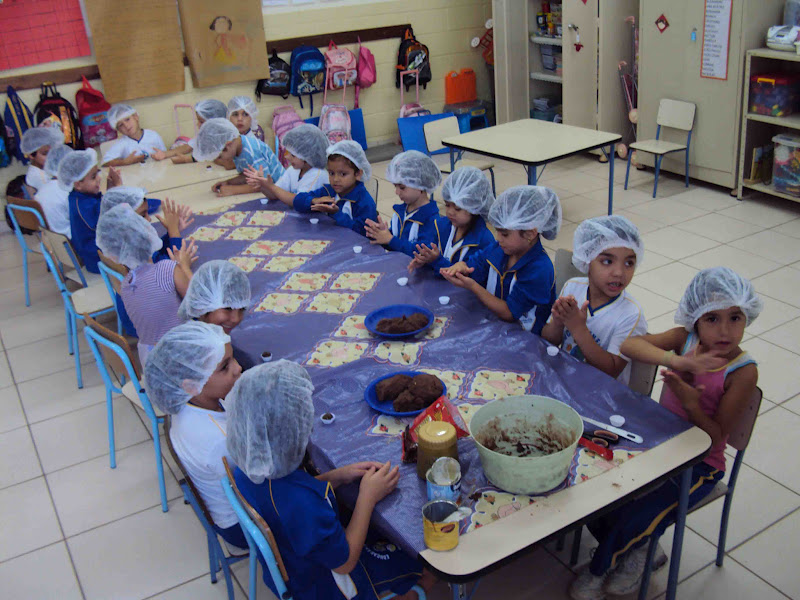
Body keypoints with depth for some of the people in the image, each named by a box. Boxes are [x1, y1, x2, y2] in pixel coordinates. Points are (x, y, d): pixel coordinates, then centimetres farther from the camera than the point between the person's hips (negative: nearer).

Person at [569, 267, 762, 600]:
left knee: (632, 521, -17)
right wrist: (678, 362, -40)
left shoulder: (742, 372, -21)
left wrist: (690, 403, -35)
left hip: (698, 463, -5)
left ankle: (598, 571, 16)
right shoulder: (686, 338, -9)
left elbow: (716, 436, -17)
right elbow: (630, 345, -24)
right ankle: (637, 551, 19)